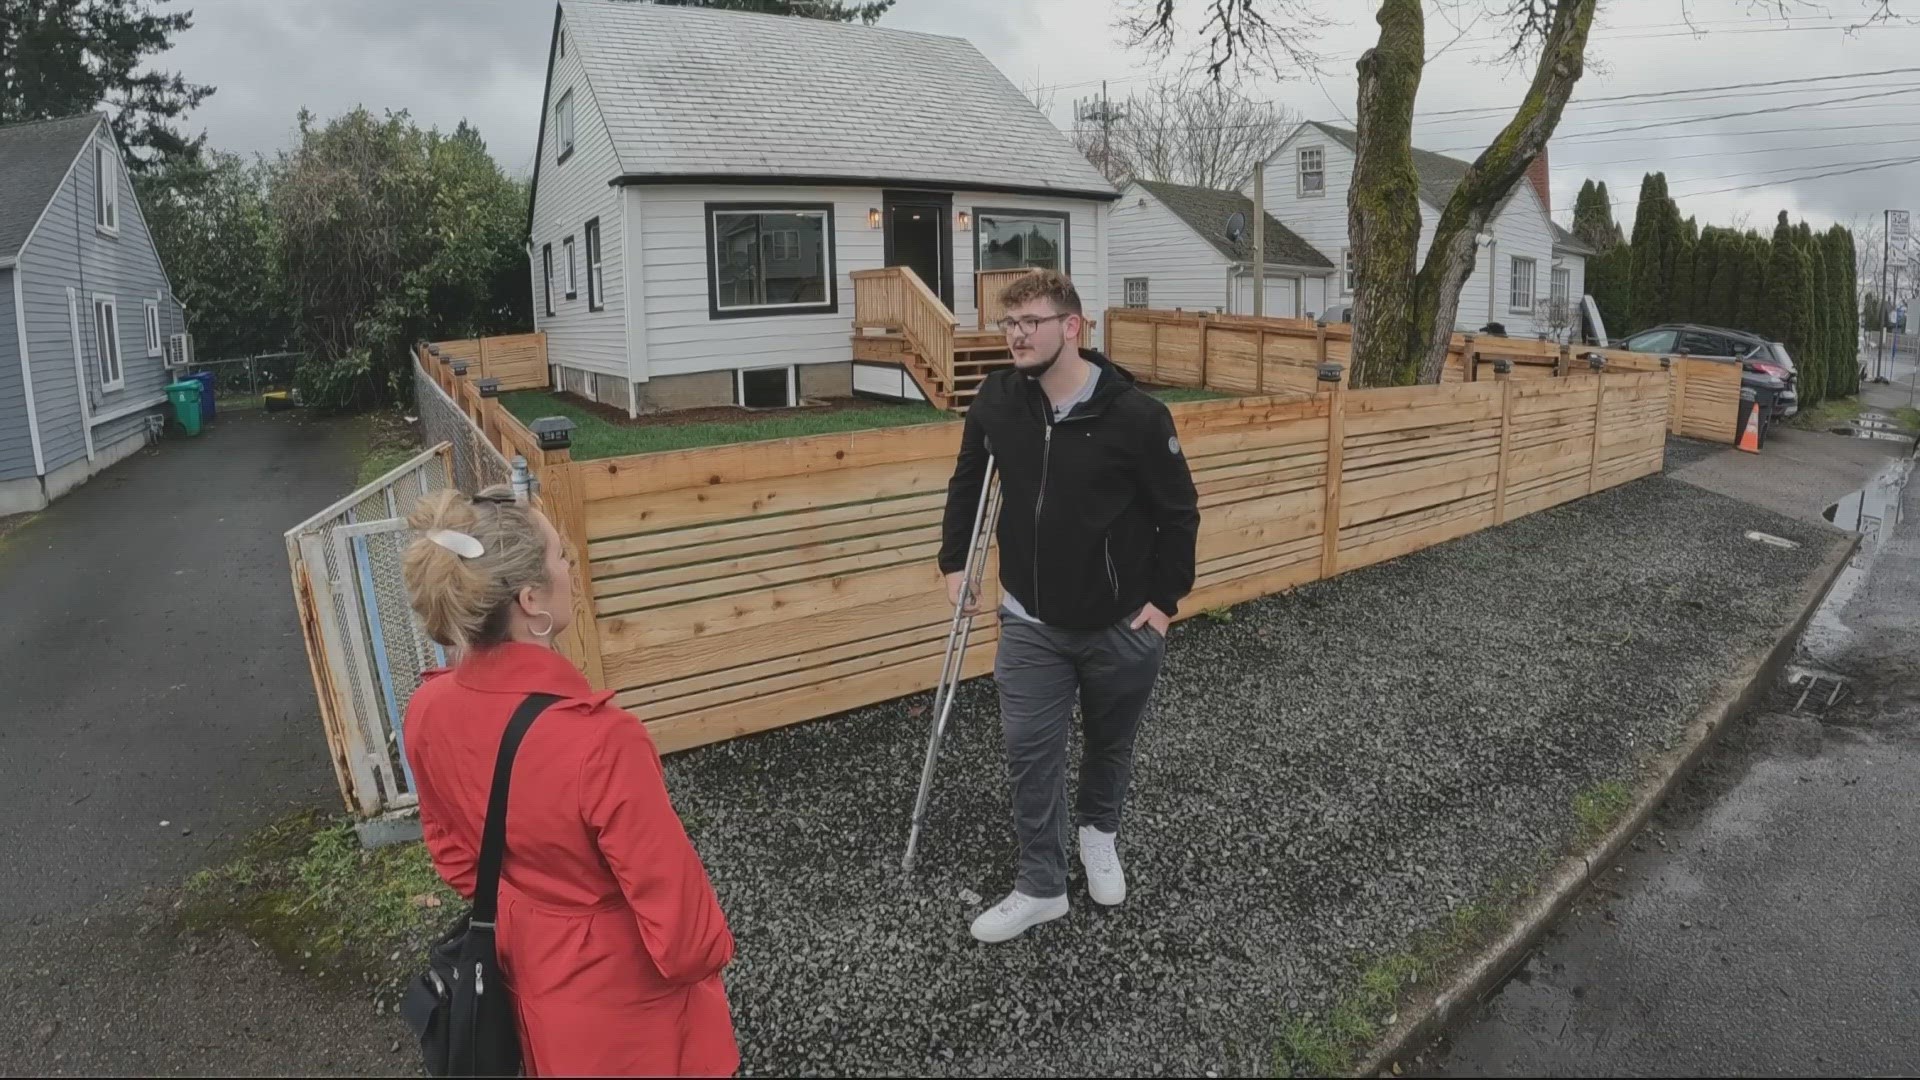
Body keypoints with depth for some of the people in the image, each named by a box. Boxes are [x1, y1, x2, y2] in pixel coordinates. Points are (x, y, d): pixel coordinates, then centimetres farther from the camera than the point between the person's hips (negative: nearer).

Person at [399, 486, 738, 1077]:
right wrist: (703, 957, -5)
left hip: (528, 957, 6)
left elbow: (453, 850, 2)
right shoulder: (598, 740, -38)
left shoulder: (428, 712, -16)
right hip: (620, 979, -6)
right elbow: (668, 895, -26)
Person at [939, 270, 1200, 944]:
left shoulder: (1136, 415, -19)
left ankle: (1099, 831, 47)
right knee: (1030, 753, 3)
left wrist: (1165, 598, -8)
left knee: (1110, 742, 18)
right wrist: (954, 561, 6)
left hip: (1121, 625, -2)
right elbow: (967, 483, 10)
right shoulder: (996, 402, -8)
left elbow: (1179, 513, -8)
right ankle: (1041, 886, 20)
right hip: (1030, 622, 2)